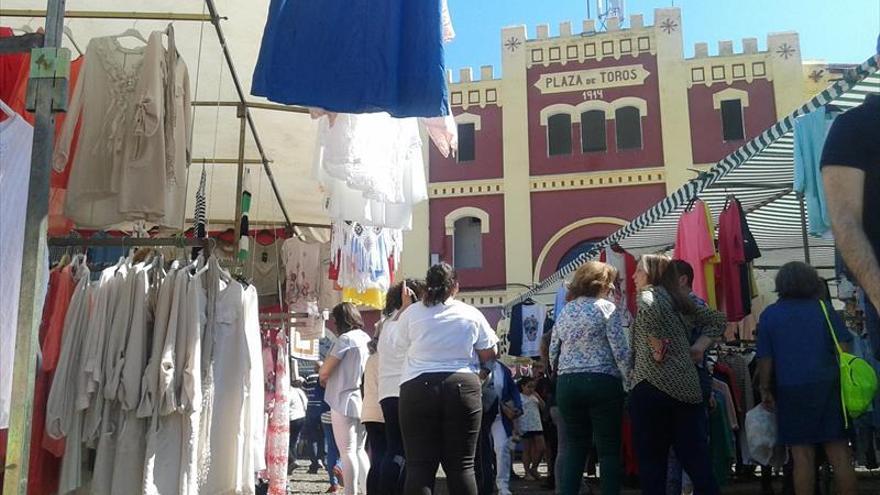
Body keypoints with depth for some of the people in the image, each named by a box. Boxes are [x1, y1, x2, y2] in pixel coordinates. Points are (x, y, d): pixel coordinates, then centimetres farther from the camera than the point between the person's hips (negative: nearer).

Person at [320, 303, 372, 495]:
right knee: (360, 450, 15)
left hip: (344, 401, -8)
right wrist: (330, 375, 14)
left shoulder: (345, 338, -11)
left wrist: (323, 377, 10)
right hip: (363, 401, 8)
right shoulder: (367, 338, 12)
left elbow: (325, 371, -12)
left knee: (347, 452, -3)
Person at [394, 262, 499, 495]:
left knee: (419, 464, 2)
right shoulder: (472, 315, 4)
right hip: (462, 388, 1)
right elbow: (488, 355, 8)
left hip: (417, 390, 0)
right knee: (461, 464, 5)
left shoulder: (411, 313, 1)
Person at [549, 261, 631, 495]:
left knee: (574, 446, 11)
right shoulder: (606, 308, -4)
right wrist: (630, 381, -2)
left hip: (566, 384, 5)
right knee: (609, 449, 3)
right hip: (602, 382, -5)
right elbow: (621, 351, -10)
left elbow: (553, 352, 13)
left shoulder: (564, 311, 12)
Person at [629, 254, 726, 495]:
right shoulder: (683, 301, 19)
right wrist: (699, 347, 13)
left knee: (652, 462, 1)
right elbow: (718, 318, 25)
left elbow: (650, 309, -26)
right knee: (697, 462, 7)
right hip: (689, 388, 7)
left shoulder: (648, 293, -2)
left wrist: (657, 347, -15)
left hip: (652, 386, -7)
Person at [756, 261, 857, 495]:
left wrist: (765, 390, 10)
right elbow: (843, 348, 0)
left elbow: (765, 359, 0)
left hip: (790, 390, -1)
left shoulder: (770, 314, 2)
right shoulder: (823, 308, 4)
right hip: (827, 387, 1)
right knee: (839, 452, 5)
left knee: (802, 455, 2)